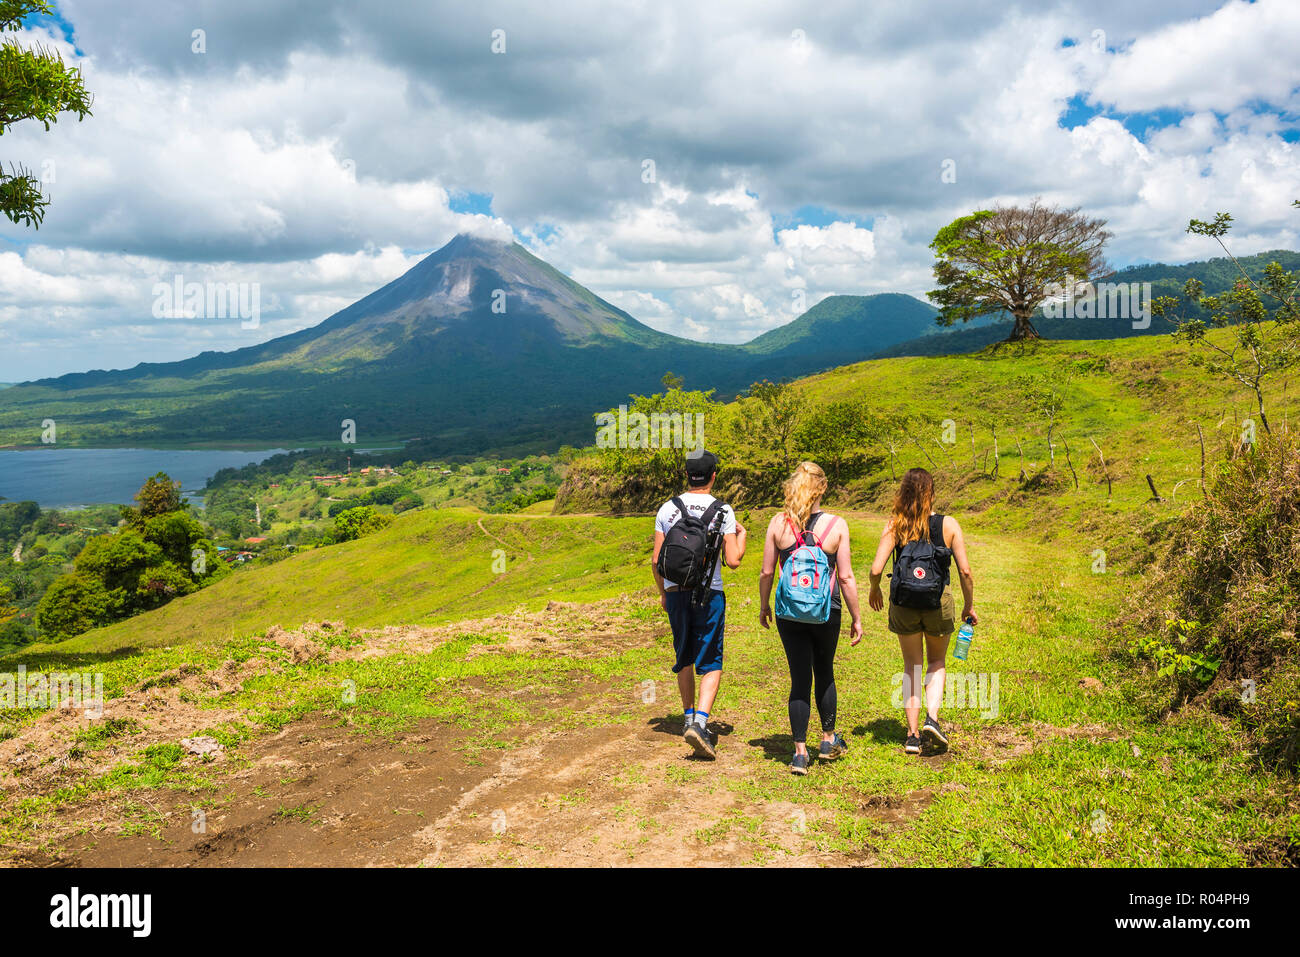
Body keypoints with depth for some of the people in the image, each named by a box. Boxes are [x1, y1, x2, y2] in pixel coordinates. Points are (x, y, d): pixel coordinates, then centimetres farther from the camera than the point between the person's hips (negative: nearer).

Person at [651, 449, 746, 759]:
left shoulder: (667, 509, 2)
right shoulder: (723, 511, -5)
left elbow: (656, 560, 3)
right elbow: (733, 561, -7)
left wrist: (663, 592, 18)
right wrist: (742, 535, 12)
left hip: (675, 592, 3)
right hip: (709, 594, -3)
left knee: (685, 659, 19)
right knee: (710, 663, 0)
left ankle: (689, 718, 30)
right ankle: (700, 722, -16)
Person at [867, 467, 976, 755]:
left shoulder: (894, 526, -8)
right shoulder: (948, 525, -7)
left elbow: (876, 569, -13)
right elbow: (965, 571, -7)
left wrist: (874, 591, 9)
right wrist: (969, 606, 7)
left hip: (903, 603, 0)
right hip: (939, 602, 0)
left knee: (911, 666, 16)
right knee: (937, 662, 22)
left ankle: (912, 734, 13)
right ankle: (932, 718, 2)